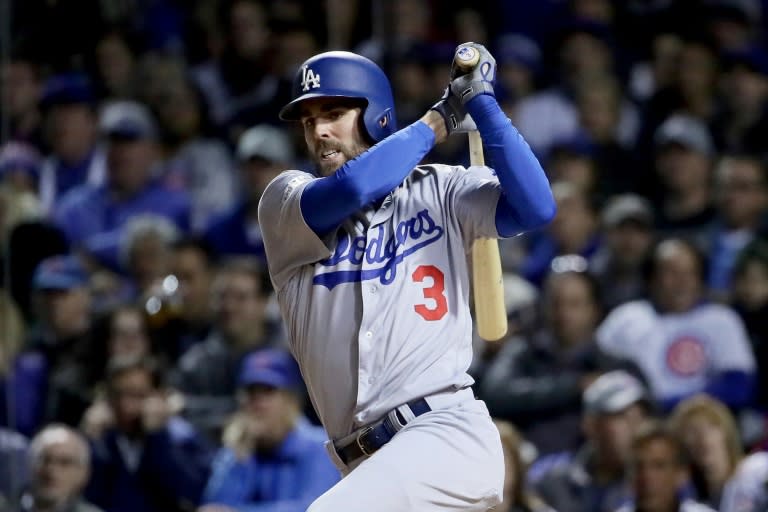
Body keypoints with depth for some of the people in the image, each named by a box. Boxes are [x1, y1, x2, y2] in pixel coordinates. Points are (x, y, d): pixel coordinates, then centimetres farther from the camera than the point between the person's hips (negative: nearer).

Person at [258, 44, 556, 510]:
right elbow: (351, 189, -12)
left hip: (446, 433, -5)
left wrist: (480, 103, -5)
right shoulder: (285, 200, 10)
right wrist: (440, 119, -1)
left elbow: (536, 207, -8)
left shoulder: (439, 190, 9)